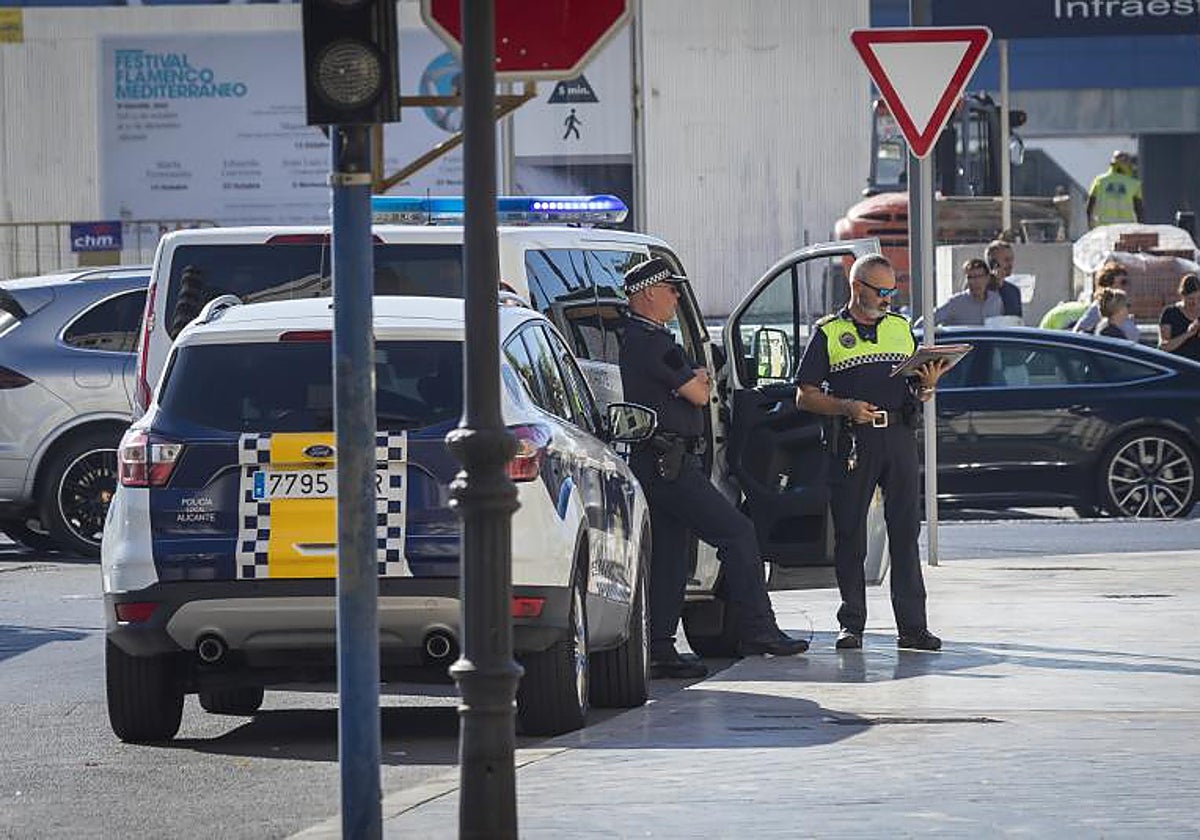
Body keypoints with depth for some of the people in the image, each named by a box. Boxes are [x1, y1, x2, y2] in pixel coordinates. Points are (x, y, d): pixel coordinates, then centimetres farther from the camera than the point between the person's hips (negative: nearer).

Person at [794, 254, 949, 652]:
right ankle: (851, 623, 6)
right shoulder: (829, 332, 7)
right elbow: (805, 396, 2)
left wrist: (927, 387, -3)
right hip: (852, 440, -2)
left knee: (906, 532, -2)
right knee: (850, 534, 0)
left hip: (899, 436, 3)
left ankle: (912, 626, -2)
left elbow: (919, 393, 21)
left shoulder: (901, 328, 18)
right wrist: (847, 407, -13)